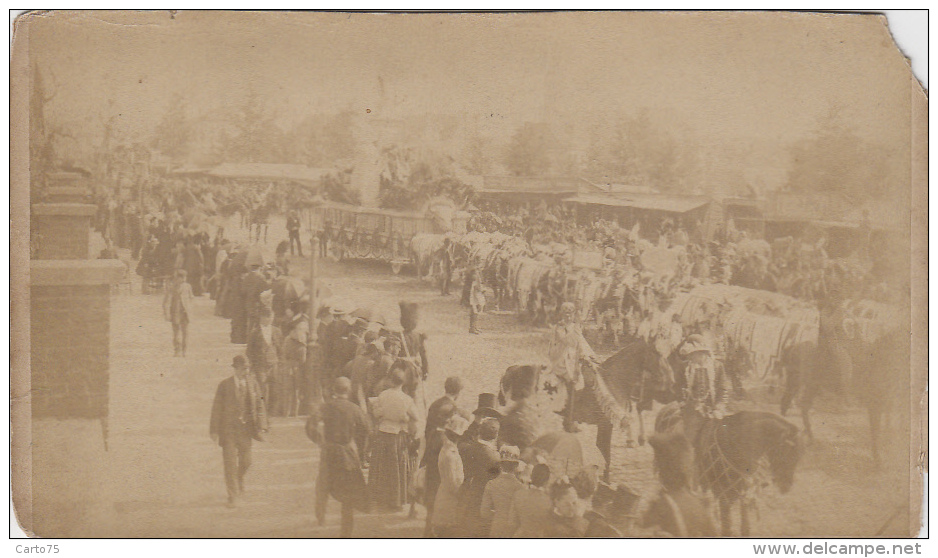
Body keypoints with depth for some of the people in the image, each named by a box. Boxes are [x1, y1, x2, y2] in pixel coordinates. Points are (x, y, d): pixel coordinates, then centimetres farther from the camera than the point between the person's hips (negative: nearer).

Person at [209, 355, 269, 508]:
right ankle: (232, 496, 5)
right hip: (228, 428, -3)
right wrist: (214, 430, -4)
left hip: (246, 428, 3)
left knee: (246, 461, 11)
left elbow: (259, 405, 4)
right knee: (230, 462, -2)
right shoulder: (225, 385, -5)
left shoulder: (252, 383, 2)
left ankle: (238, 481, 43)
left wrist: (261, 427, -5)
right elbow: (217, 408, -1)